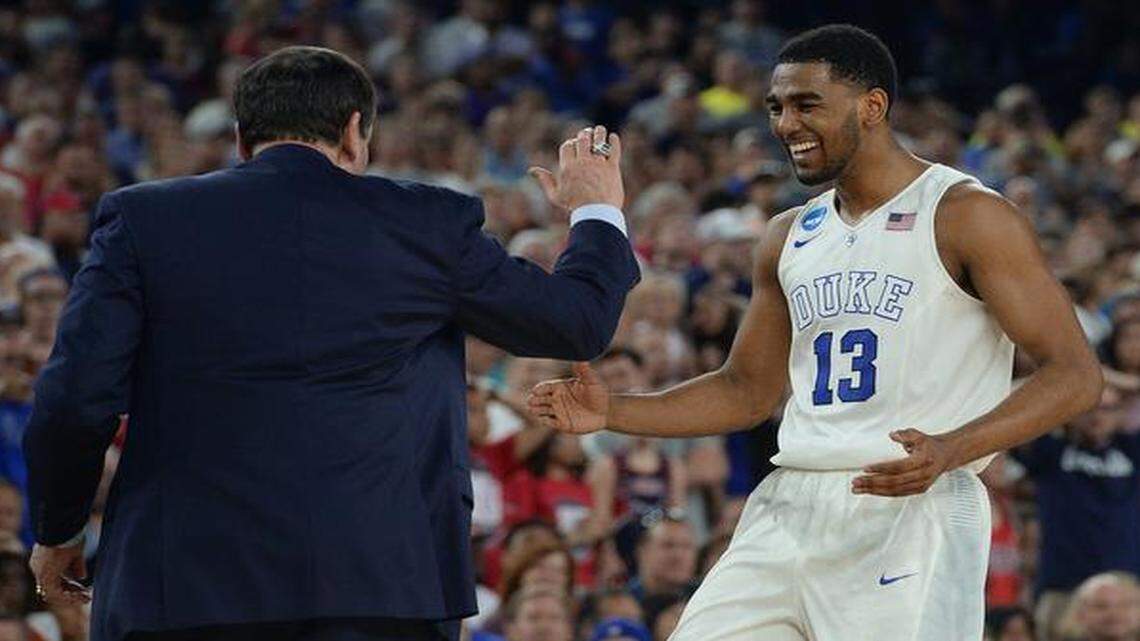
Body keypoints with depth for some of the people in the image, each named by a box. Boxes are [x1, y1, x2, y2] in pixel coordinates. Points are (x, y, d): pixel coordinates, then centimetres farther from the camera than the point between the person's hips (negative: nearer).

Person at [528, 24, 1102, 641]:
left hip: (912, 510, -6)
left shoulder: (966, 216, -4)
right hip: (789, 510, 6)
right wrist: (612, 411, 11)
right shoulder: (789, 238, 17)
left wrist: (951, 450, -24)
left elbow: (1075, 375, -9)